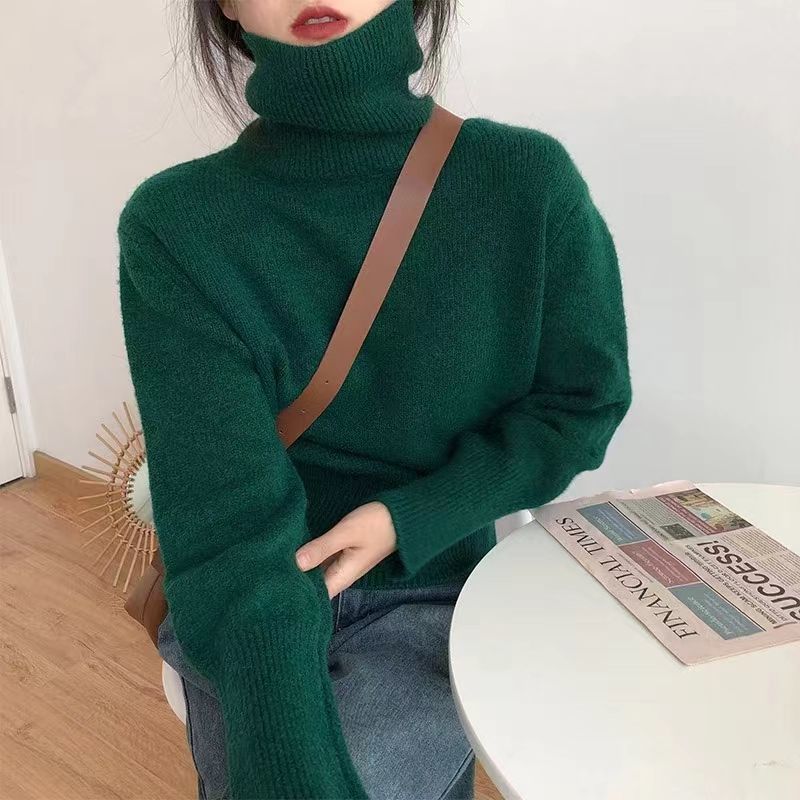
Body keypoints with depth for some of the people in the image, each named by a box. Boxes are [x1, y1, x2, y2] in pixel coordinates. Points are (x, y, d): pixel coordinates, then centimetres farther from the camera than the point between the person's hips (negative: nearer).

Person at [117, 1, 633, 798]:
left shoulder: (528, 180, -9)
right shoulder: (174, 224, -13)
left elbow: (580, 402, 0)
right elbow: (227, 521, -22)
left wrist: (411, 519, -15)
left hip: (435, 583, 1)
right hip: (244, 602, 0)